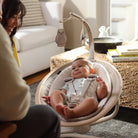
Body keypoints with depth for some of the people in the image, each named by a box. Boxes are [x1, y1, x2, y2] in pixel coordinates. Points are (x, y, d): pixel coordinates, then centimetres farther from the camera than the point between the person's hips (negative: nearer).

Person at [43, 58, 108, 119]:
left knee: (92, 100, -34)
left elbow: (100, 96, 17)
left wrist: (103, 88, -5)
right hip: (67, 102, 3)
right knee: (55, 92, -18)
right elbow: (62, 92, 24)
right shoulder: (69, 83, 39)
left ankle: (71, 113, -56)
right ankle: (59, 106, -48)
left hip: (83, 104, -2)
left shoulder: (94, 80, 31)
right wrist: (52, 98, 3)